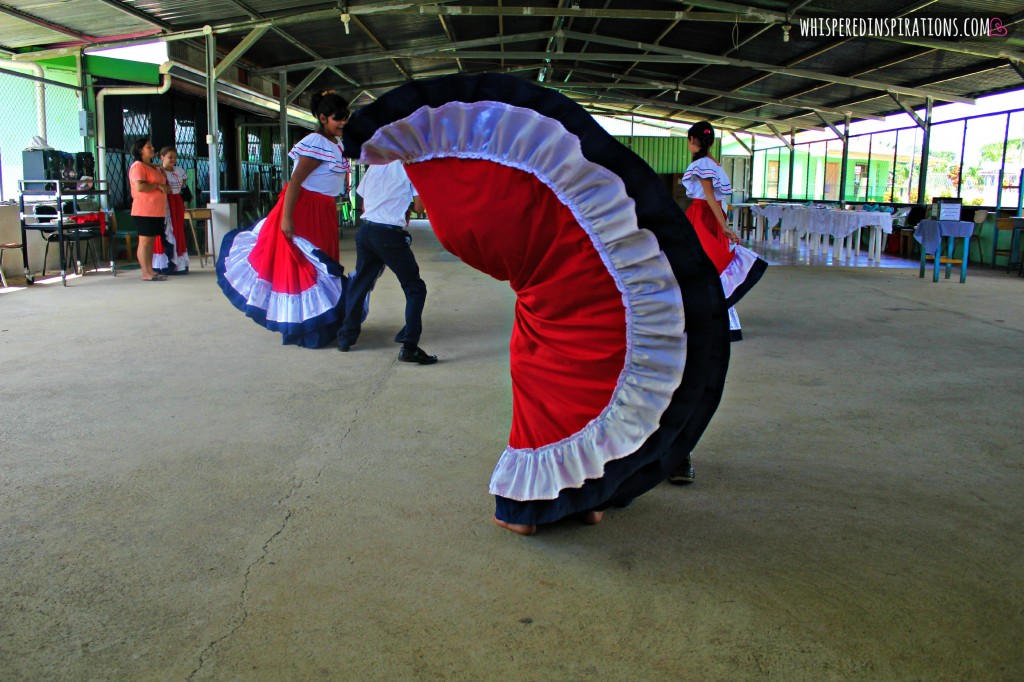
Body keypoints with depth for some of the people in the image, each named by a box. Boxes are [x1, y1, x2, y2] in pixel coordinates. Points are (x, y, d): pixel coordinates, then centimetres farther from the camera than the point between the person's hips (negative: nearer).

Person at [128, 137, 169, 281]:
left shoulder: (154, 167, 21)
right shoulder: (137, 166, -8)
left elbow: (164, 184, 30)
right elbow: (140, 187, -21)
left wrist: (165, 187, 6)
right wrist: (158, 186, -10)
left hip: (157, 211, 9)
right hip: (144, 211, -9)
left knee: (151, 242, 10)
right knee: (145, 241, -6)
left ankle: (151, 270, 14)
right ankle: (146, 273, -6)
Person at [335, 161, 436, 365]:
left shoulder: (376, 165, 15)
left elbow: (364, 206, 17)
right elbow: (419, 207, -7)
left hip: (366, 230, 6)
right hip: (390, 234, -6)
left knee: (359, 285, 21)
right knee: (415, 288, 3)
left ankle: (346, 337, 28)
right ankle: (409, 346, -6)